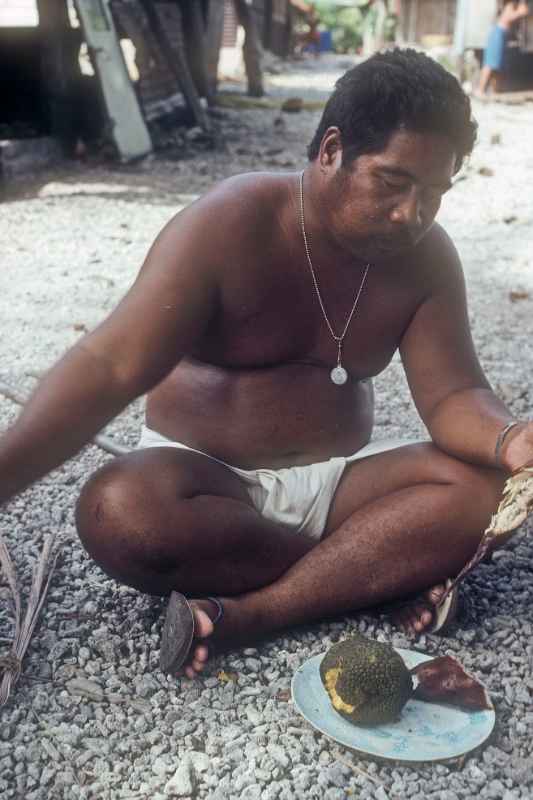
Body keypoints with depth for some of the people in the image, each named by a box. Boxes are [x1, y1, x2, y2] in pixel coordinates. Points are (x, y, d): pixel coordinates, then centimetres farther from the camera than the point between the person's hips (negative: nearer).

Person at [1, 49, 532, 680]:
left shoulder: (426, 258, -4)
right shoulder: (225, 229, -18)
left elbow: (453, 396, -6)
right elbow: (110, 368, -26)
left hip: (336, 481, 3)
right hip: (202, 477, -3)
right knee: (119, 509, -35)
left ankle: (246, 614, -26)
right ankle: (384, 570, -19)